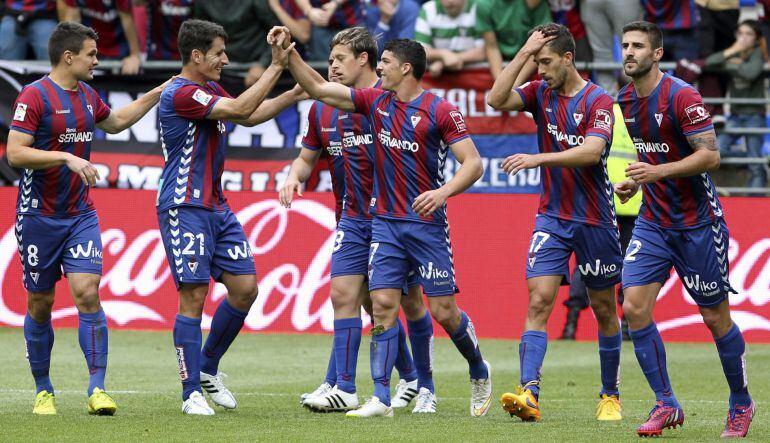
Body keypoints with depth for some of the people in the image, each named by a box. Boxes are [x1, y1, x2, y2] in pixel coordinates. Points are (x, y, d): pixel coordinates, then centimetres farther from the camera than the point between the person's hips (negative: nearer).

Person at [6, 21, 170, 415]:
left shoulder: (87, 96, 10)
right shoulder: (34, 97, -13)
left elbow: (115, 121, 31)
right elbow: (15, 153, -19)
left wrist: (158, 93, 28)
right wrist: (67, 158, -25)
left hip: (80, 215, 5)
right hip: (39, 216, -5)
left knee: (87, 293, -10)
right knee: (40, 304, 5)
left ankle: (97, 389, -14)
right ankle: (43, 390, 18)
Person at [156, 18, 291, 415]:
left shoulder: (209, 91, 14)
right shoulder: (181, 93, -16)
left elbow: (250, 117, 21)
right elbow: (241, 109, -21)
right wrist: (275, 67, -16)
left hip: (217, 208, 9)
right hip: (185, 208, -9)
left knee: (245, 288, 4)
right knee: (194, 297, -8)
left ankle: (208, 368, 20)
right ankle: (192, 392, -3)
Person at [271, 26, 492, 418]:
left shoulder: (439, 111, -9)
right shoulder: (375, 102, 7)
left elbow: (473, 162, -11)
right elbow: (317, 88, 12)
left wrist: (443, 191, -27)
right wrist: (289, 52, 3)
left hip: (427, 222, -5)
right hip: (385, 222, 5)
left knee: (443, 311, -2)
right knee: (383, 304, -6)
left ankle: (479, 372, 25)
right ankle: (381, 398, -7)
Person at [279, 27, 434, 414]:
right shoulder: (323, 109, 6)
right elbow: (307, 157, 16)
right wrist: (294, 176, -4)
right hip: (352, 219, 4)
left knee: (409, 301, 4)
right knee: (345, 294, -5)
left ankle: (424, 386, 17)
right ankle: (342, 387, 2)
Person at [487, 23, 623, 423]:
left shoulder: (598, 101, -12)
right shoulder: (540, 92, 2)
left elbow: (591, 151, -26)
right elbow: (496, 100, -12)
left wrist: (538, 158, -36)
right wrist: (524, 53, -15)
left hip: (595, 220, -3)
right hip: (552, 217, 3)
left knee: (603, 309, 9)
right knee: (538, 302, -12)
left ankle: (610, 395, 24)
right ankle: (529, 394, -24)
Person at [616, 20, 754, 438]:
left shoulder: (682, 97, -16)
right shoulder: (626, 101, 6)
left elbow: (710, 155, -21)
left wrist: (658, 171, -28)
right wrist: (635, 181, 5)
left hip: (697, 223, -6)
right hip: (653, 220, 6)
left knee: (715, 317, 3)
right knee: (634, 307, -10)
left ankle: (741, 405, 21)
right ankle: (665, 405, -1)